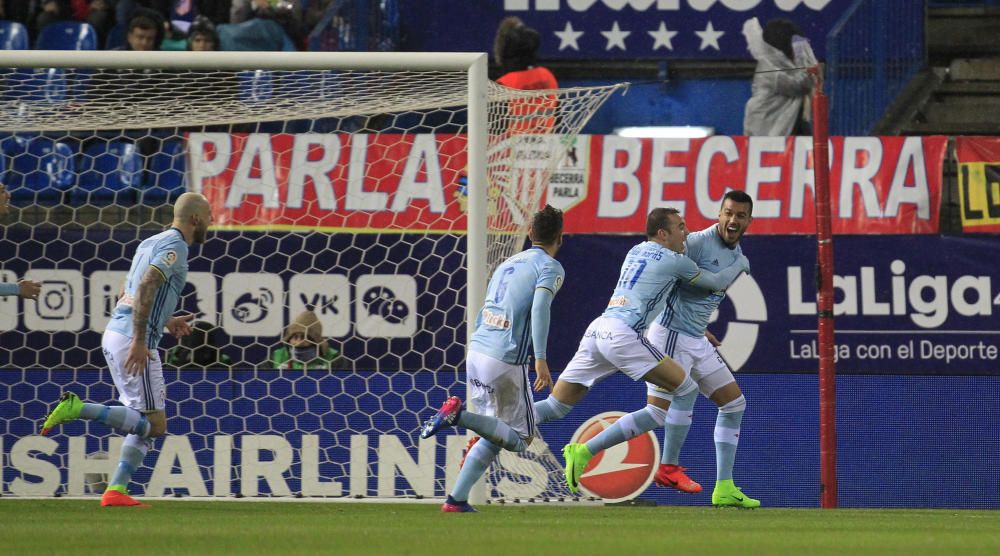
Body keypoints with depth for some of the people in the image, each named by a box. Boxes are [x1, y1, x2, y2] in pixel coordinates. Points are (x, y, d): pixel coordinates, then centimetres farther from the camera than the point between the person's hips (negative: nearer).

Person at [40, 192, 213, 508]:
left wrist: (166, 322, 31)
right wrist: (140, 341, -25)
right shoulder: (174, 246, -8)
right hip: (133, 341, -10)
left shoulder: (151, 243, 20)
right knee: (154, 425, -9)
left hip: (114, 335, 10)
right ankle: (78, 409, -19)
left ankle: (116, 490, 4)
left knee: (146, 423, 13)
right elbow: (146, 286, -23)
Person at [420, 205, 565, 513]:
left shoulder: (508, 264, 19)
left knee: (494, 436, 18)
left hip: (476, 350, 7)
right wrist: (541, 359, -24)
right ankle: (459, 415, -15)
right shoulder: (550, 267, -2)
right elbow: (539, 308, -19)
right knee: (520, 438, 4)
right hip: (506, 361, -7)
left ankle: (457, 499, 9)